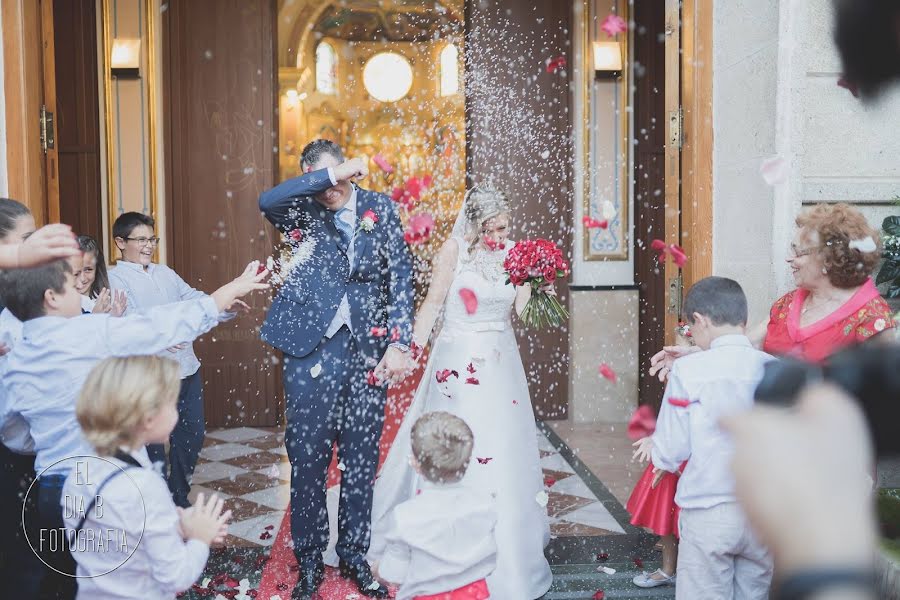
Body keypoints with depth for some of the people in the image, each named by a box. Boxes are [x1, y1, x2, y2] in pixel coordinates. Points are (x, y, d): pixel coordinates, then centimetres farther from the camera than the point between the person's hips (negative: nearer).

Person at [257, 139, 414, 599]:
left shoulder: (380, 209, 5)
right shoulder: (305, 213, 2)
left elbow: (401, 277, 2)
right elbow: (267, 201, -21)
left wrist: (399, 343, -6)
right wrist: (331, 175, -23)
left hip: (368, 350, 1)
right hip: (312, 350, -1)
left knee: (362, 458, 9)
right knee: (307, 458, 5)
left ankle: (354, 556, 26)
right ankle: (309, 561, 22)